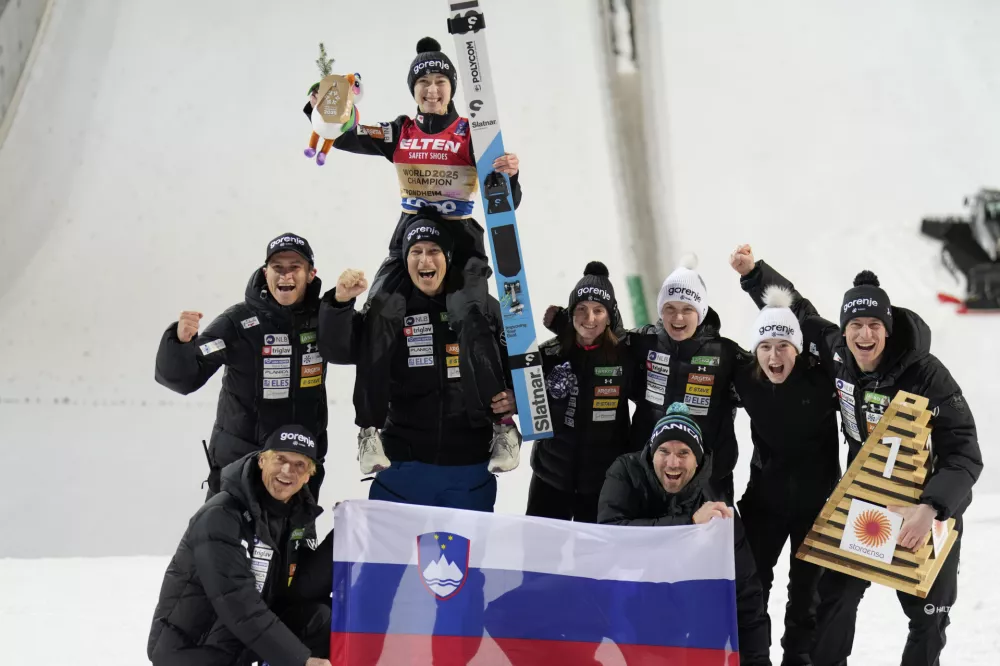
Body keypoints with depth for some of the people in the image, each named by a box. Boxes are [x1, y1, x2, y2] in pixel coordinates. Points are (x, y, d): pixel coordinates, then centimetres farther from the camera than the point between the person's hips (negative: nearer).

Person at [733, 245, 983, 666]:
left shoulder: (926, 375, -28)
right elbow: (798, 311, 6)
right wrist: (752, 271, -4)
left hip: (929, 503, -4)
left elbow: (965, 455, -29)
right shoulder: (836, 352, -14)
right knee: (835, 596, 8)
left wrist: (930, 508, -42)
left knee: (928, 613, 9)